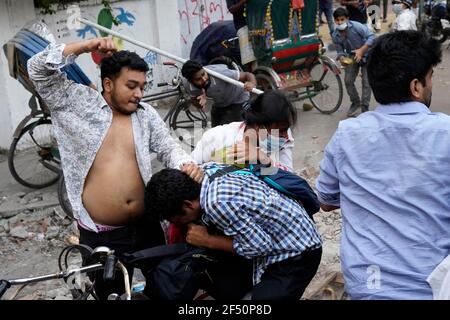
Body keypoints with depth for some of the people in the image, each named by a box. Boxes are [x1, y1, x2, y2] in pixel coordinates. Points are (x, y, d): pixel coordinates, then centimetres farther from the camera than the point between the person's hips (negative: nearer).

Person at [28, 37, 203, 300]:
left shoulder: (146, 114, 6)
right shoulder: (78, 103, -3)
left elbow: (168, 148, 4)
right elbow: (38, 69, -7)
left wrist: (185, 165, -19)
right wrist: (87, 46, -13)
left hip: (146, 226, 3)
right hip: (101, 235, -3)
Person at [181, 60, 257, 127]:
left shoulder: (219, 72, -39)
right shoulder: (187, 83, -24)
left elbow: (248, 75, -32)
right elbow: (195, 101, -6)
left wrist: (252, 84, -55)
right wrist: (200, 102, -31)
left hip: (238, 101, -5)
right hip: (218, 104, 5)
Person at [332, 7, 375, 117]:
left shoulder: (356, 26, -28)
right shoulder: (336, 36, -13)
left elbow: (371, 37, -27)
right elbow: (340, 51, -6)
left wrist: (361, 50, -36)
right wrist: (342, 58, -30)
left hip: (366, 56, -4)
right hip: (352, 57, 4)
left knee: (366, 83, -5)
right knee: (348, 81, 0)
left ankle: (365, 108, 7)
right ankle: (356, 102, 23)